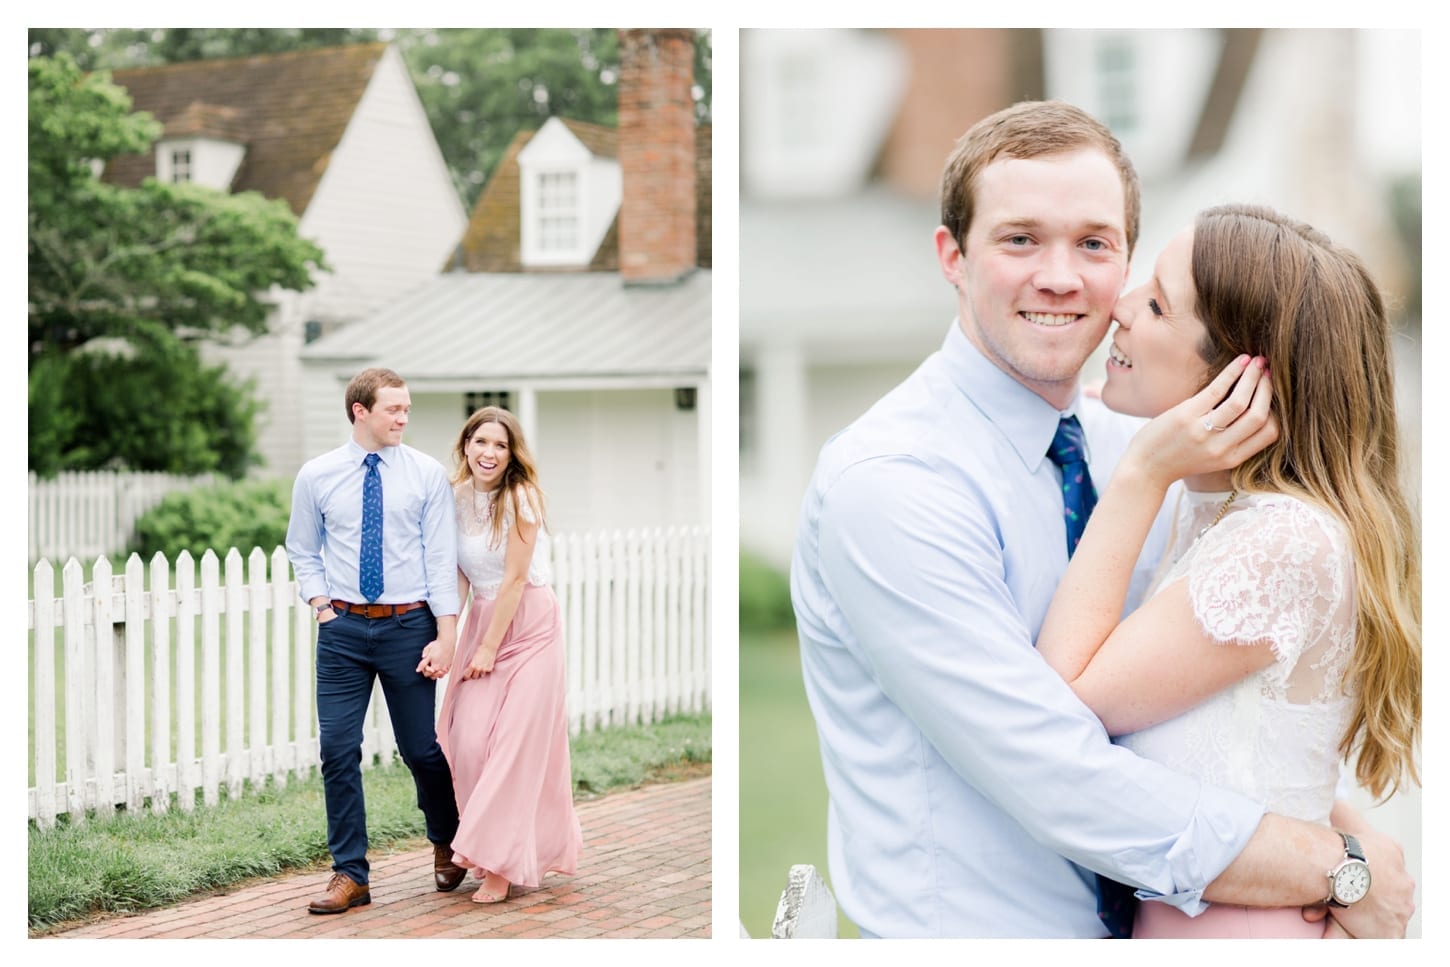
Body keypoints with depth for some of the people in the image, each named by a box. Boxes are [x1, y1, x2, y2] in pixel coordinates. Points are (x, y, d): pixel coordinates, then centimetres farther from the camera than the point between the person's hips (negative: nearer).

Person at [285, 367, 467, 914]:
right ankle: (349, 875, 8)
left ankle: (446, 847, 33)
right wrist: (321, 604, -2)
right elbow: (303, 552, 13)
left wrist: (445, 636, -9)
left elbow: (442, 558, -3)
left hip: (409, 625, -1)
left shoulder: (427, 475, -1)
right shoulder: (316, 476, 3)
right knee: (338, 750, -2)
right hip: (343, 628, 1)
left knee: (421, 748, 6)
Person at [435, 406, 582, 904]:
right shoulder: (457, 497, 3)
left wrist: (489, 648, -12)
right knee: (467, 737, -1)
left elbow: (515, 578, -14)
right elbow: (459, 574, 5)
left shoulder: (520, 498, -14)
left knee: (515, 742, -6)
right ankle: (485, 845, 16)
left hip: (527, 624, -5)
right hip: (482, 619, 6)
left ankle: (502, 863, -1)